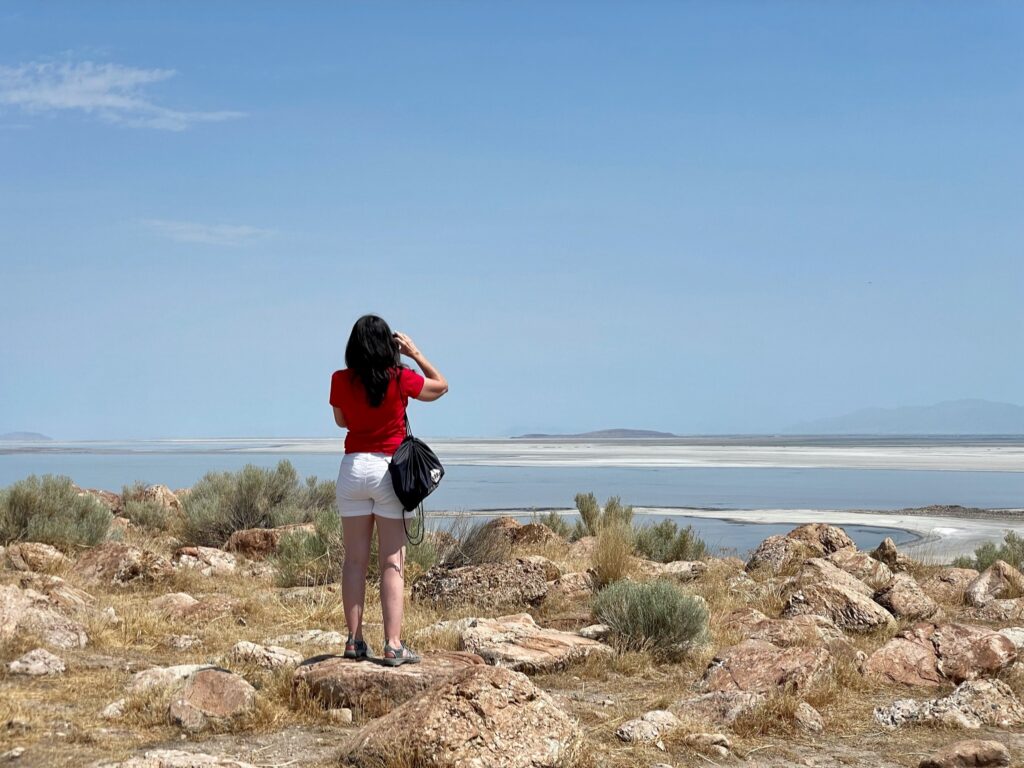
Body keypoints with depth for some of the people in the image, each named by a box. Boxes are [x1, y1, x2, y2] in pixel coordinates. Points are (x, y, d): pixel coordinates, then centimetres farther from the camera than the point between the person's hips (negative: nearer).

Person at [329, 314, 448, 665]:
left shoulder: (341, 381, -1)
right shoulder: (400, 378, -8)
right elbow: (441, 386, 10)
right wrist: (415, 354, 13)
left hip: (353, 466, 3)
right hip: (390, 469, -2)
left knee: (355, 560, 9)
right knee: (393, 563, -1)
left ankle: (355, 640, 9)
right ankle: (393, 645, -3)